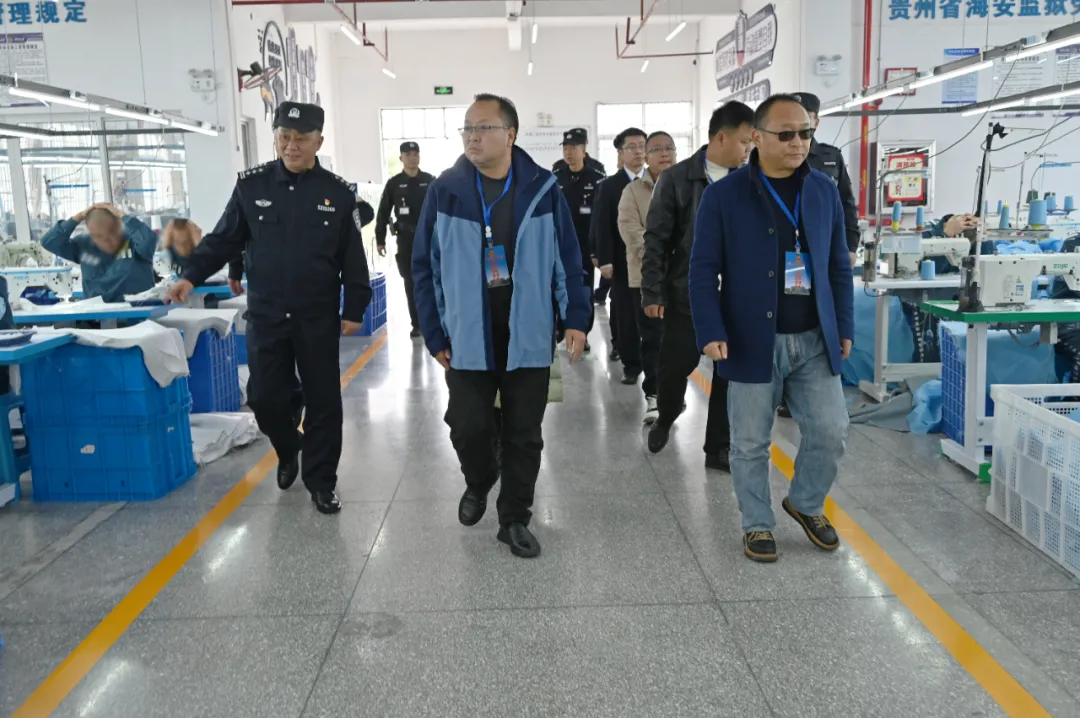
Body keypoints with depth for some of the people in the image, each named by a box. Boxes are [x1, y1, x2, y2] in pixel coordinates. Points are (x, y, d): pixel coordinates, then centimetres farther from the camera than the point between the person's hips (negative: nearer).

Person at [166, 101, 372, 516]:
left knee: (323, 400, 4)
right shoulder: (251, 185, 1)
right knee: (265, 397, 5)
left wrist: (354, 309, -1)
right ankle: (288, 450, 37)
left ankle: (321, 480, 19)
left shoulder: (337, 192, -1)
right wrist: (192, 276, -5)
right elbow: (224, 239, 6)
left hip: (319, 318, -1)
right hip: (265, 316, 1)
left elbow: (353, 258, 1)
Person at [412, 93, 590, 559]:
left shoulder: (542, 188, -3)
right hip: (467, 336, 0)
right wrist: (434, 333, -1)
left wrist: (575, 318, -4)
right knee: (467, 425, 5)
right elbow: (425, 266, 1)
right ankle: (477, 484, 37)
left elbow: (567, 259, 2)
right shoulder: (445, 190, -3)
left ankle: (514, 518, 23)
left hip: (528, 335, 0)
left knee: (524, 433, 7)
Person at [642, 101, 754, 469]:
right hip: (686, 294, -2)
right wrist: (652, 293, -9)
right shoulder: (677, 179, -5)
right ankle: (665, 417, 38)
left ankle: (718, 449, 19)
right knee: (675, 366, 7)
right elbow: (656, 239, -5)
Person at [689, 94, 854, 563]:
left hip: (815, 341, 4)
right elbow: (704, 270, -7)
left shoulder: (825, 190, 6)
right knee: (751, 443, 7)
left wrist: (844, 327, 8)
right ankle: (757, 526, 26)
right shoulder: (724, 196, -6)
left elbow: (839, 265, 12)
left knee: (831, 432, 6)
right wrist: (711, 332, -15)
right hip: (753, 341, -3)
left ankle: (805, 503, 32)